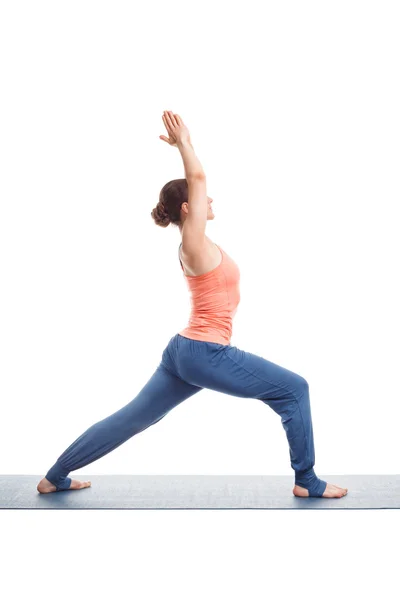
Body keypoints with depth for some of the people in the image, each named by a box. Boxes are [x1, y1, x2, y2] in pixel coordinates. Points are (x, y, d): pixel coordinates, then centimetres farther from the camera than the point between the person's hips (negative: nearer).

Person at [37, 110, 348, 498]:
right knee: (294, 389, -1)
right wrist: (183, 144, -6)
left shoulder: (192, 243, 12)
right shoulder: (194, 242, -12)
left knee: (132, 418, 14)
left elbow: (194, 181, 23)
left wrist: (184, 145, 23)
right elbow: (197, 178, -15)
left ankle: (54, 478, 21)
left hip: (184, 350, 10)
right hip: (205, 353, -10)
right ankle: (307, 482, 6)